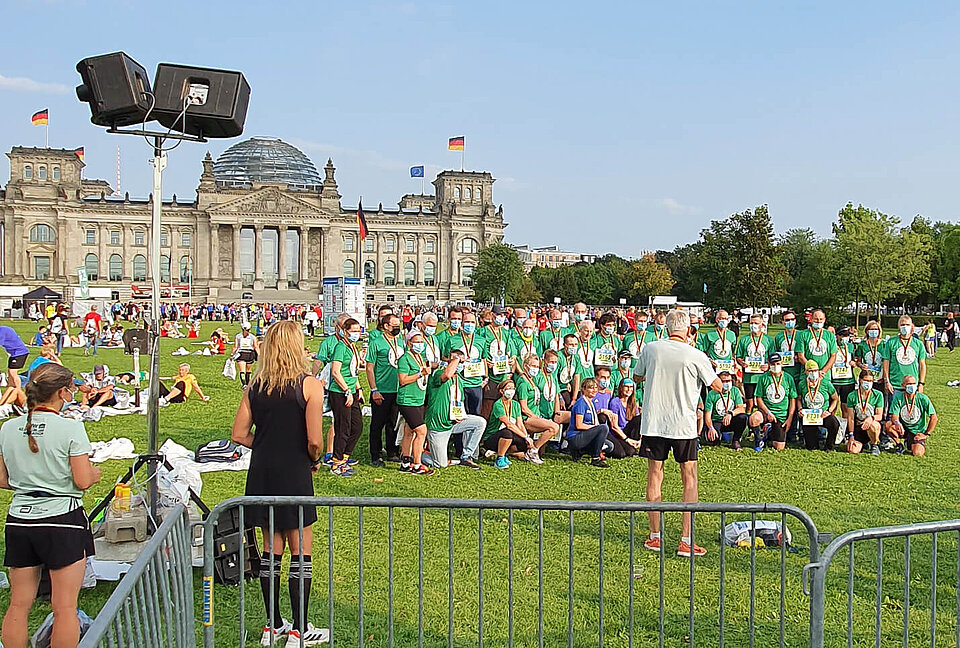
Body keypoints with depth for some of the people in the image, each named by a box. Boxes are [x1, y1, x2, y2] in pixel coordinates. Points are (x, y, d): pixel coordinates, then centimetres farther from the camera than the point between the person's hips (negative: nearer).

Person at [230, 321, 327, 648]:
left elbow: (239, 434, 2)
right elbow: (314, 441, -18)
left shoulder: (255, 386, 3)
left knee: (272, 549, 16)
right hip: (295, 475, -5)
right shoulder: (310, 385, -12)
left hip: (262, 474, 5)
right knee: (301, 553, 6)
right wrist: (314, 461, 2)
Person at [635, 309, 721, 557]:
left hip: (653, 423, 2)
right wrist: (707, 369, 19)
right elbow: (718, 387, 2)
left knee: (654, 476, 11)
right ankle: (686, 541, 5)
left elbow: (638, 376, 15)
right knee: (689, 479, 8)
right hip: (684, 425, -2)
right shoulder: (696, 356, -8)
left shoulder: (651, 349, -2)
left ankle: (655, 536, 16)